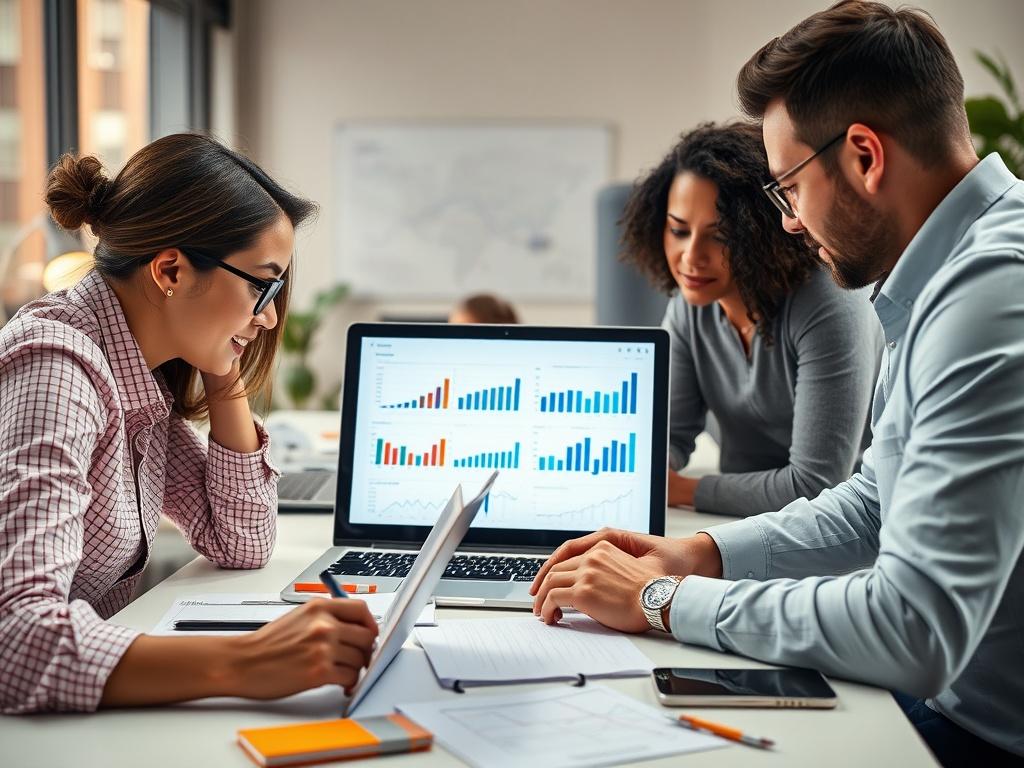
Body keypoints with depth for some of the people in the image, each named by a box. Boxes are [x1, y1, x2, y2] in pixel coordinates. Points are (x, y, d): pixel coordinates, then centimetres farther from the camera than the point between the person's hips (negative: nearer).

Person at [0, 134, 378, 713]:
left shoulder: (144, 378, 4)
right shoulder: (55, 367, -23)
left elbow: (242, 545, 10)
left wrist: (226, 380, 0)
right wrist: (241, 664, -44)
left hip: (91, 705, 8)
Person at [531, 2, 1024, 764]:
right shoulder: (955, 274, 8)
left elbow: (915, 631, -30)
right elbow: (874, 502, 17)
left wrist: (664, 600, -18)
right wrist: (702, 553, 3)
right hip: (941, 693, 8)